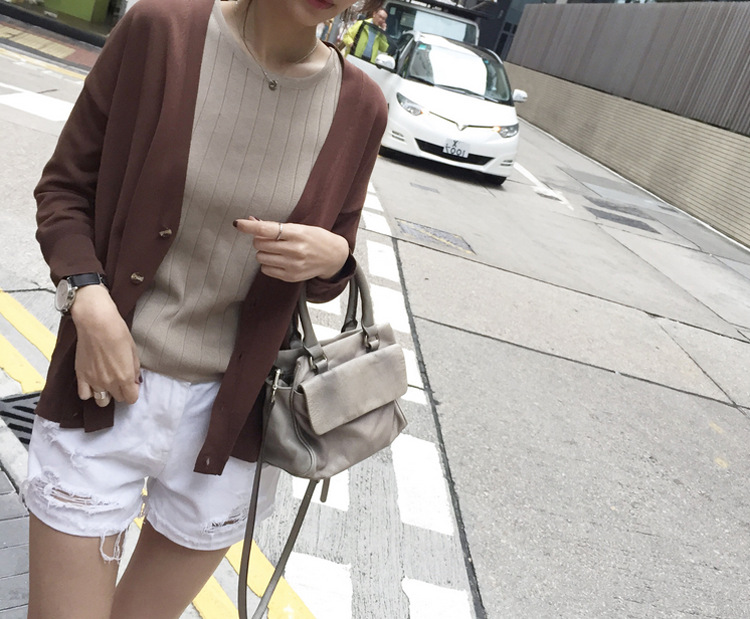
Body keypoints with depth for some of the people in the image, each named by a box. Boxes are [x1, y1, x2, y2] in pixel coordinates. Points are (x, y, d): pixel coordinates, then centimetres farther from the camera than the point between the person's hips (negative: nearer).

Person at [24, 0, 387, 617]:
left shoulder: (359, 106, -3)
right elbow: (64, 184, 1)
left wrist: (332, 258, -16)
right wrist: (89, 298, -15)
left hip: (227, 413, 2)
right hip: (105, 385, -1)